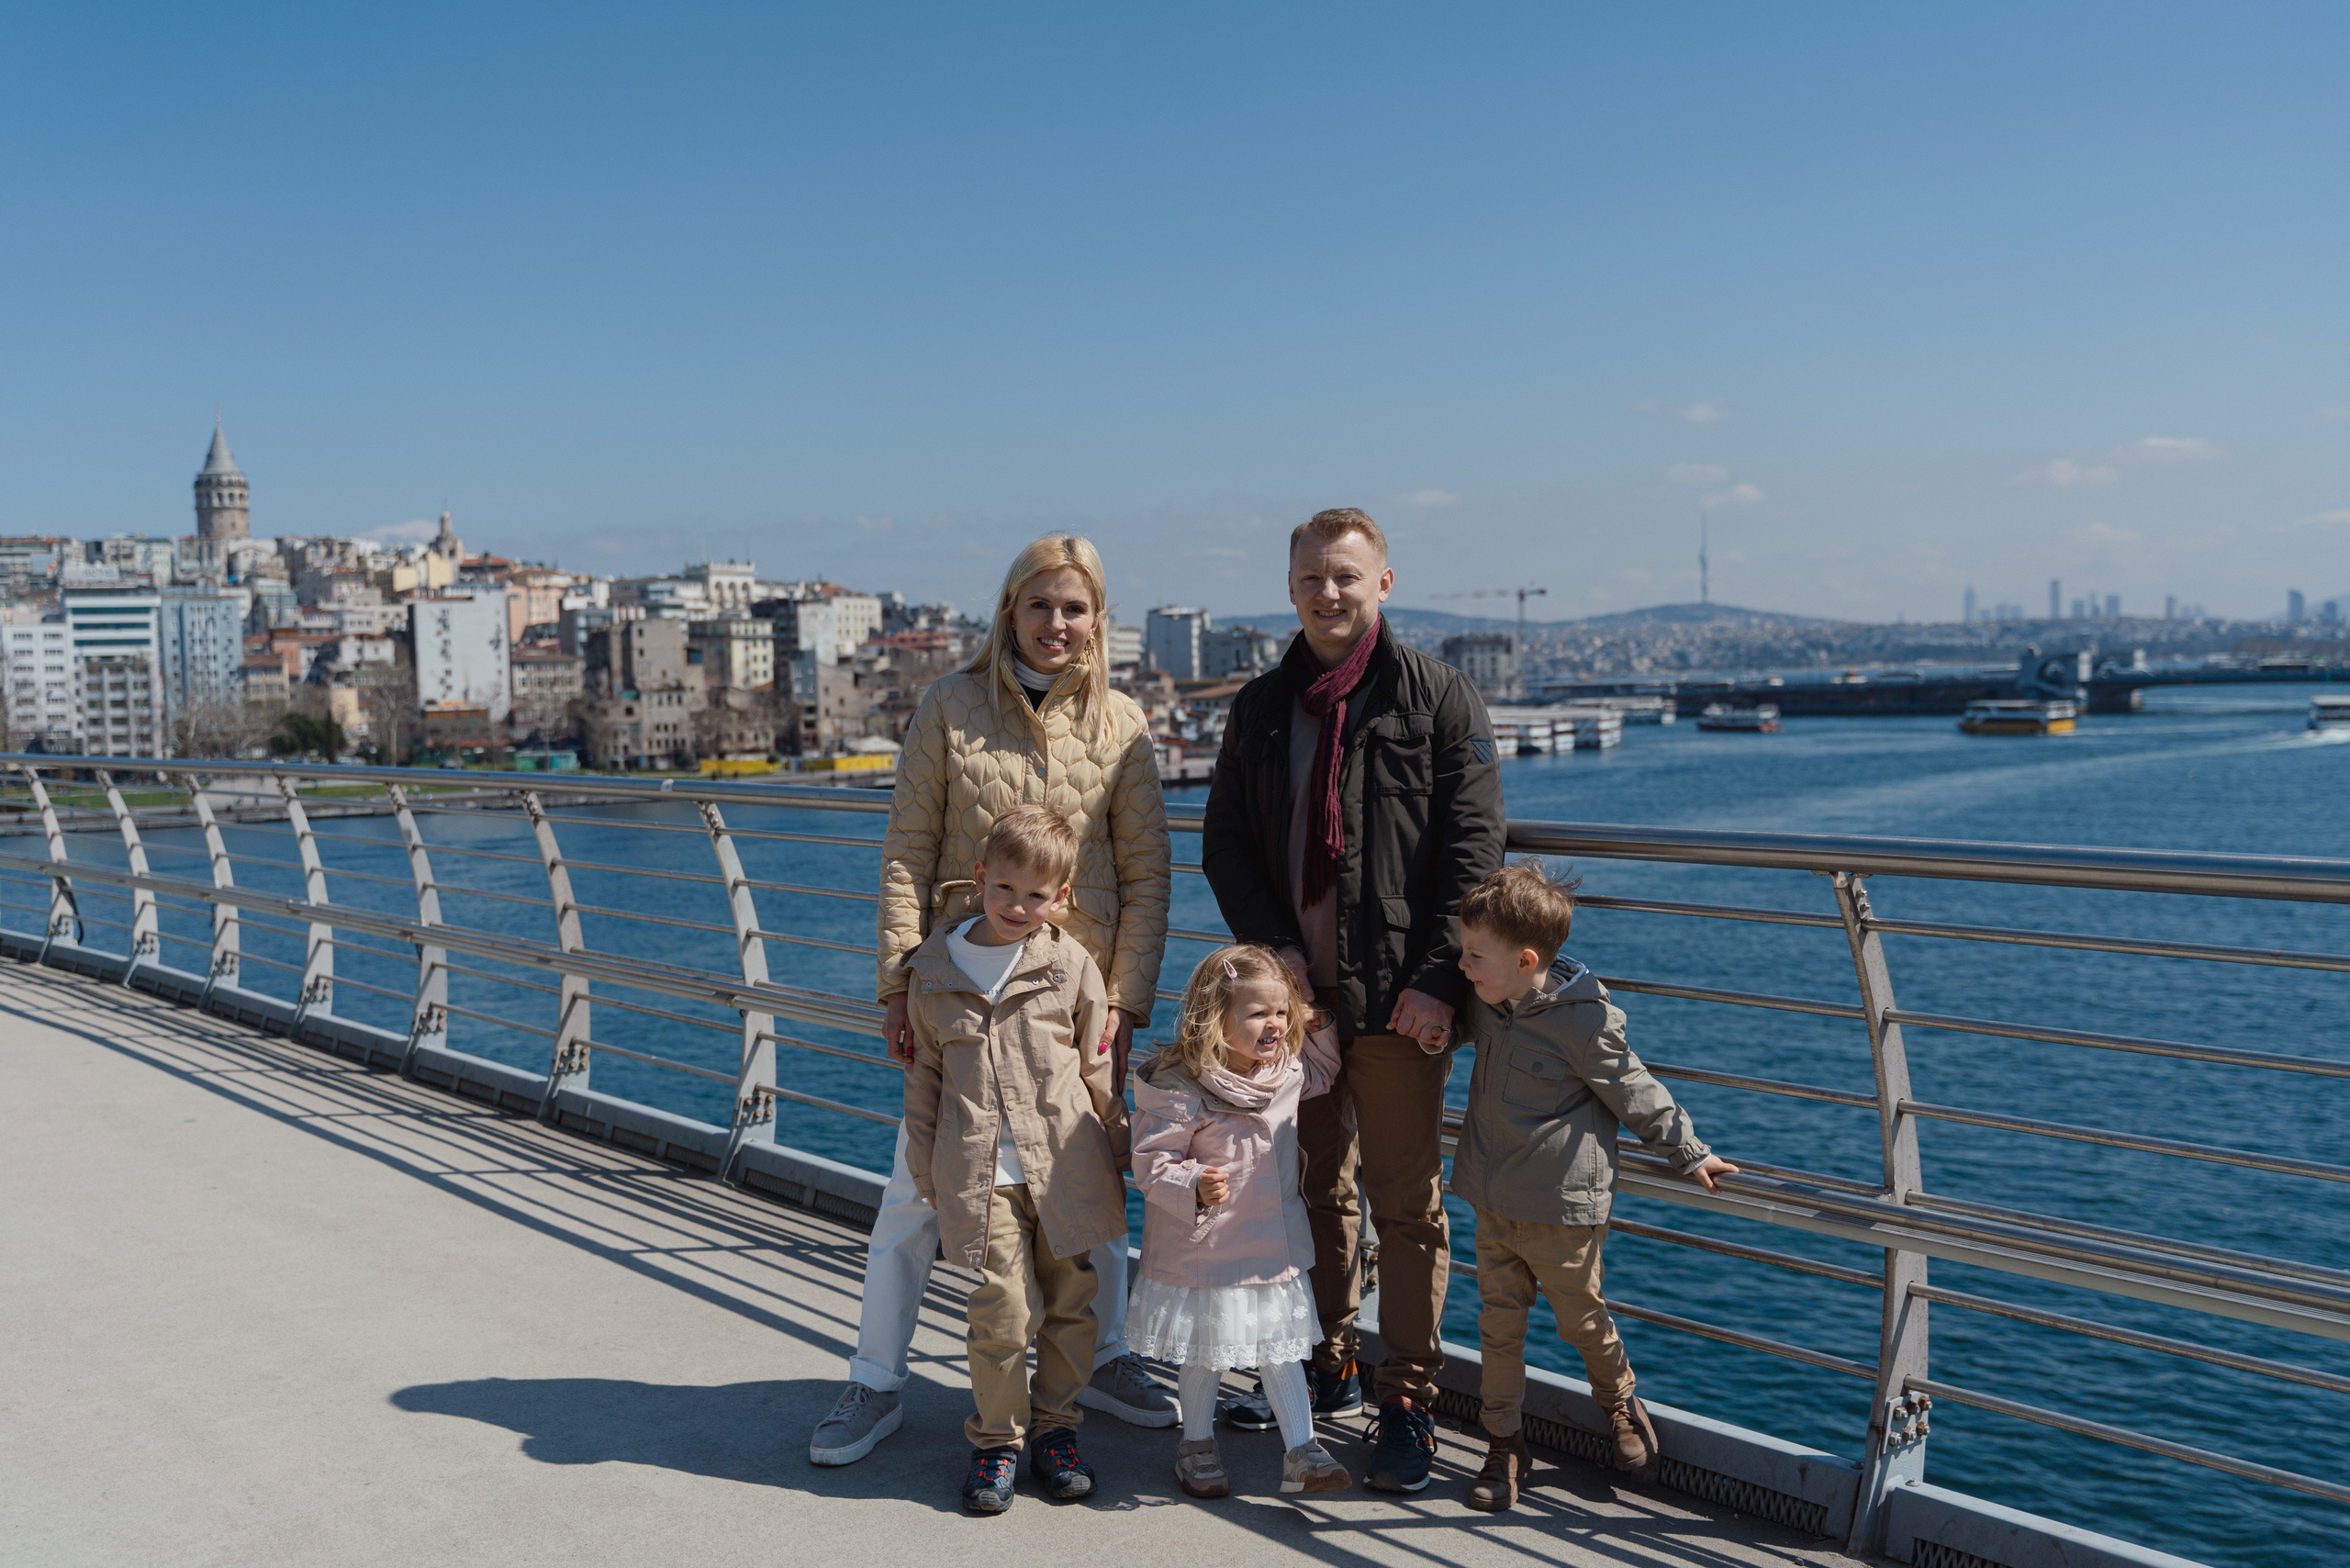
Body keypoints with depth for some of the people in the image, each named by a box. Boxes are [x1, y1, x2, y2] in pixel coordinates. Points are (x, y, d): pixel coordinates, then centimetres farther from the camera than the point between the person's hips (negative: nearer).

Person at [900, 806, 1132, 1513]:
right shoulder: (935, 969, 3)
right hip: (980, 1171, -1)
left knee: (1069, 1304, 9)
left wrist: (1115, 1150, 11)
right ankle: (995, 1440, 13)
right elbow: (923, 1074, 11)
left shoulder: (1071, 964, 2)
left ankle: (1054, 1426, 27)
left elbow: (1098, 1066, 8)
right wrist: (924, 1165, 10)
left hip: (1065, 1164, 1)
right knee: (1002, 1310, -6)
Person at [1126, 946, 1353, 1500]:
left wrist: (1320, 1027, 8)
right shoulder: (1180, 1089, -22)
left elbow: (1323, 1073, 24)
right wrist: (1192, 1187, -37)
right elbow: (1151, 1162, -20)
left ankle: (1301, 1451, 22)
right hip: (1204, 1251, -5)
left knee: (1282, 1347, 12)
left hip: (1276, 1246, 5)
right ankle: (1197, 1445, 33)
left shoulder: (1288, 1072, -1)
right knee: (1205, 1353, 12)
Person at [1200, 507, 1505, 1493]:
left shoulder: (1437, 699, -2)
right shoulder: (1261, 709, 10)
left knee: (1405, 1204, 2)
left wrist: (1436, 980, -13)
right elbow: (1225, 842, 10)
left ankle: (1407, 1405, 12)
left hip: (1396, 1001, -4)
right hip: (1293, 993, 4)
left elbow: (1474, 850, -6)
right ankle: (1326, 1370, 30)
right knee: (1312, 1191, 14)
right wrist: (1271, 946, -5)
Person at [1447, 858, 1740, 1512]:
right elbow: (1453, 1028, 25)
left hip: (1560, 1210, -5)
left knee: (1582, 1318, 13)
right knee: (1498, 1323, 9)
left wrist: (1689, 1154, 2)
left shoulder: (1583, 1022, -20)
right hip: (1493, 1201, 6)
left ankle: (1620, 1404, 41)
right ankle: (1504, 1445, 22)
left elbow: (1636, 1093, -7)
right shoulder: (1486, 1001, -1)